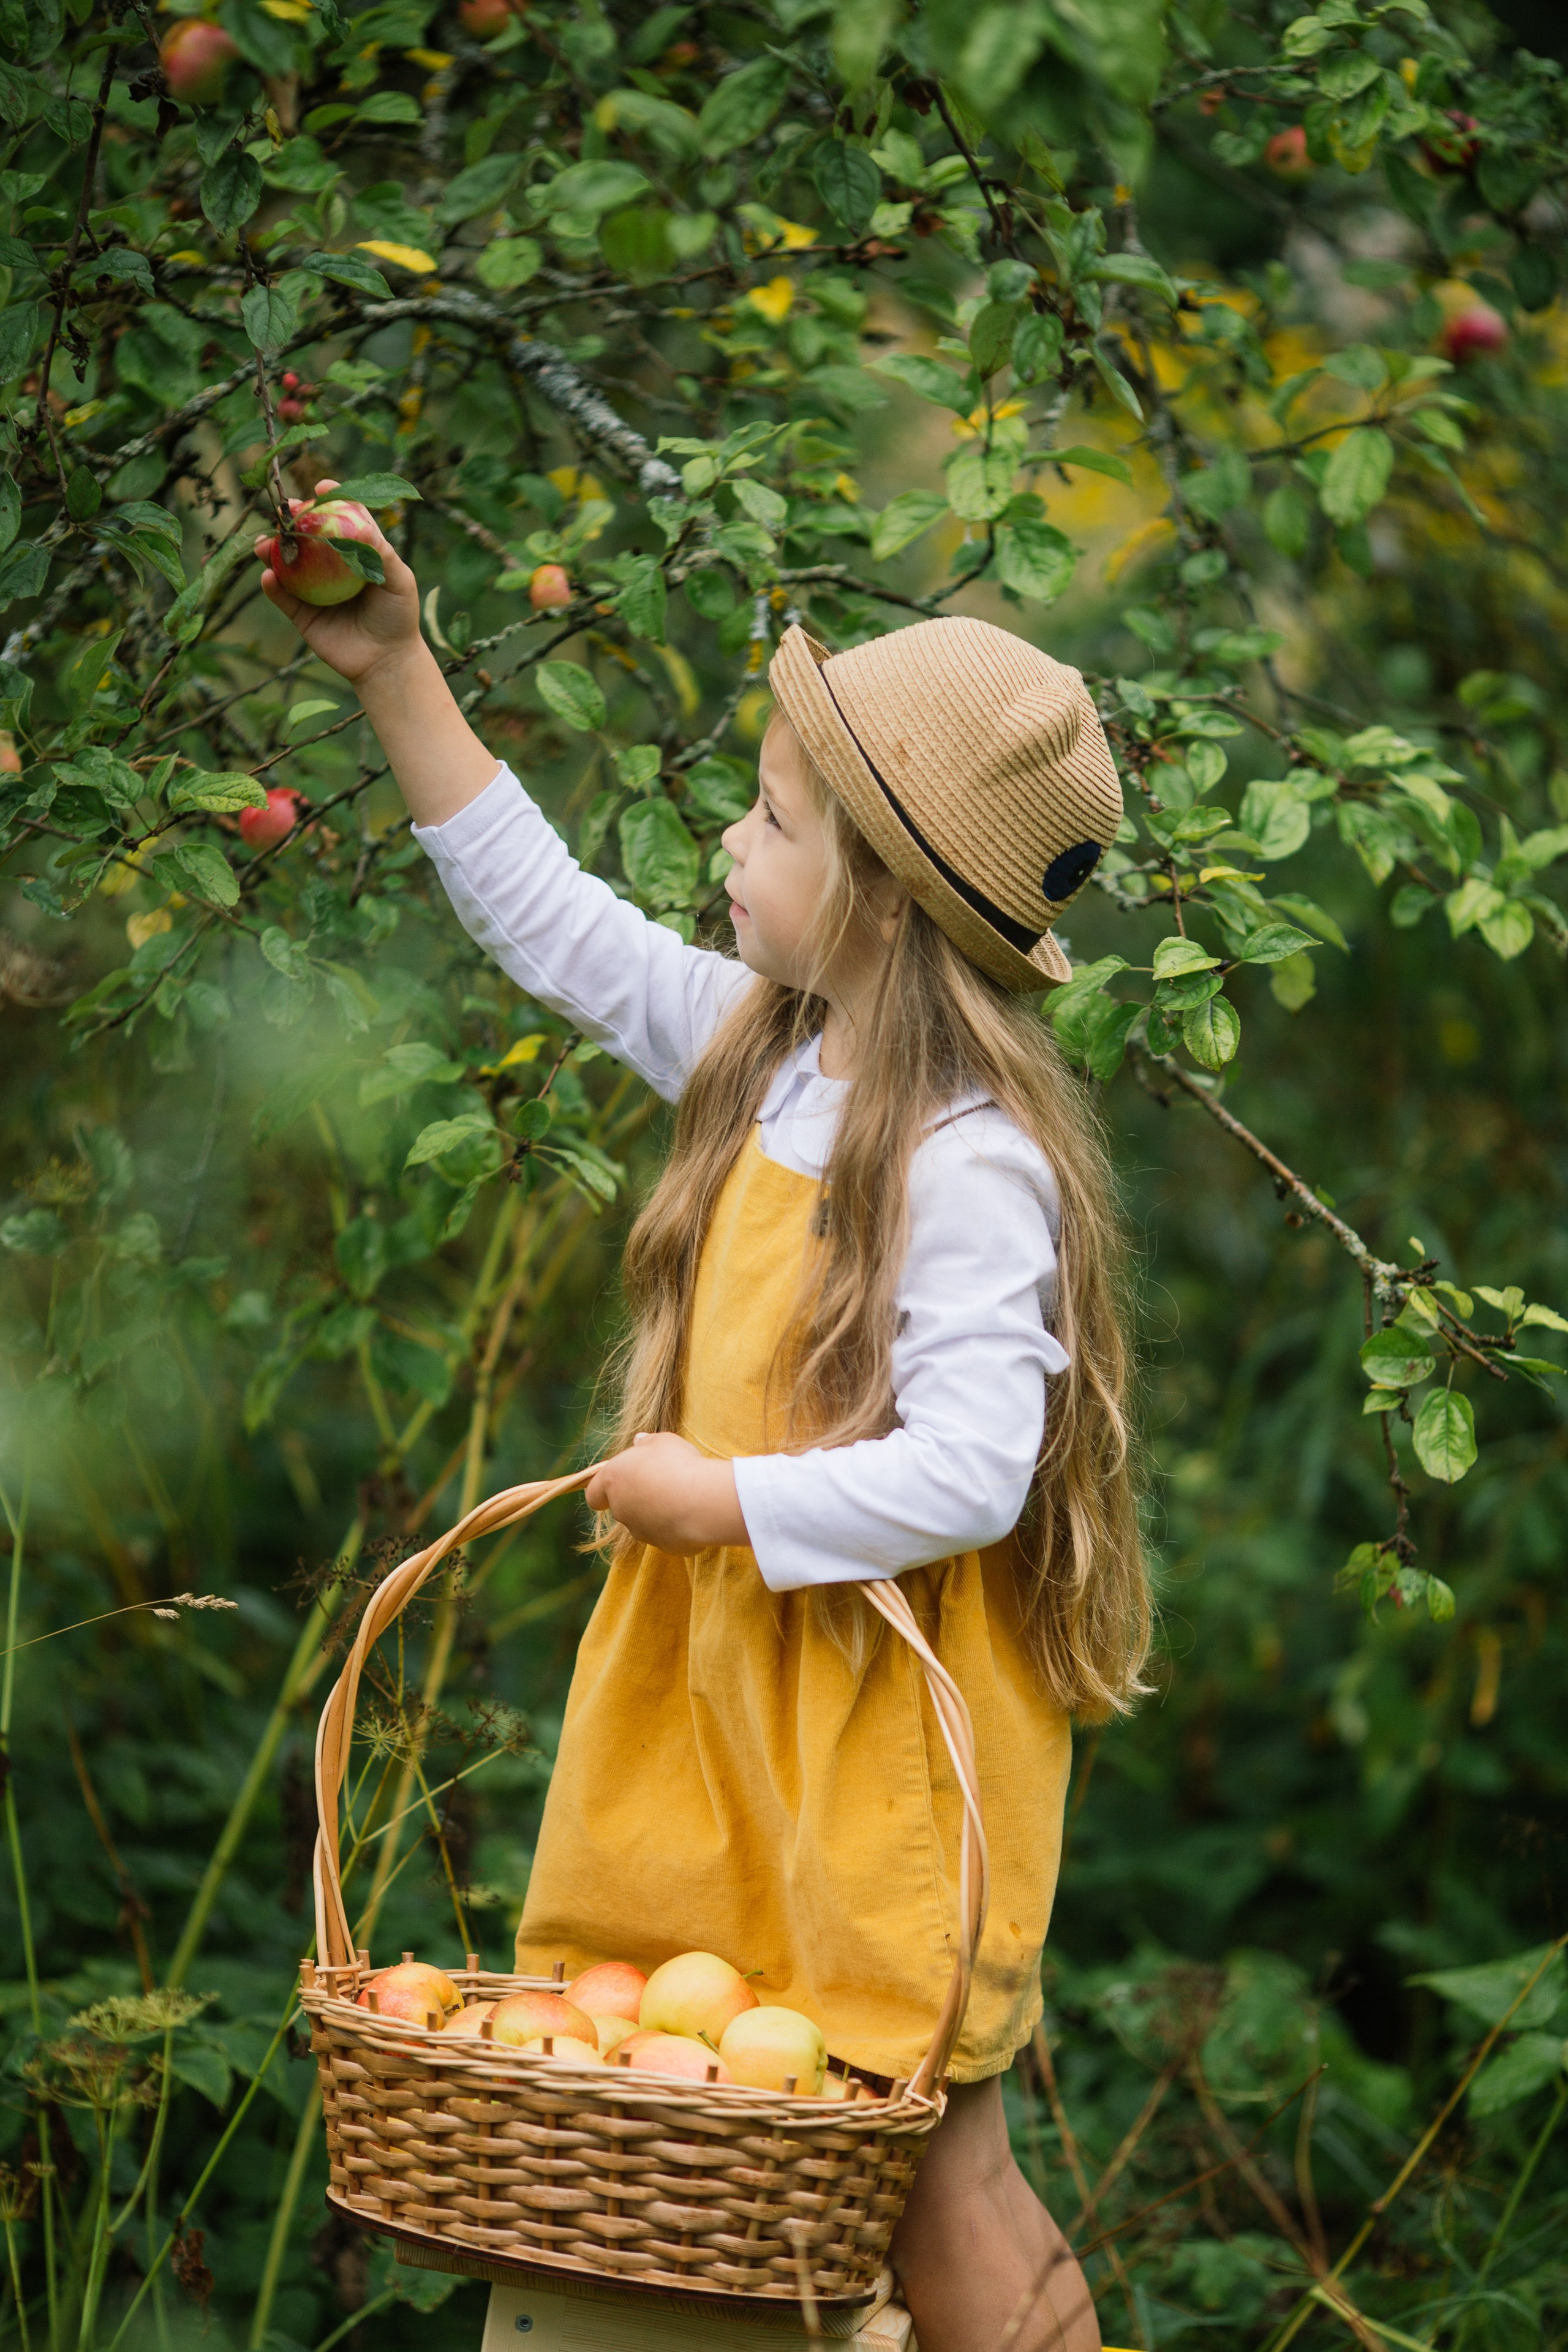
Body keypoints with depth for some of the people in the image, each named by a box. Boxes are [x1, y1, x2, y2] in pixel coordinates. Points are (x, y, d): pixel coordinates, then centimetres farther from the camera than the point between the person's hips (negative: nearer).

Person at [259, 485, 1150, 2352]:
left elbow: (969, 1474, -26)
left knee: (927, 2175, -2)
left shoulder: (971, 1163, -20)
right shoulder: (762, 1054, 6)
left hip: (891, 1736, -8)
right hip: (724, 1694, 8)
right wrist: (397, 676, 16)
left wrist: (724, 1501, -18)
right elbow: (551, 917, 17)